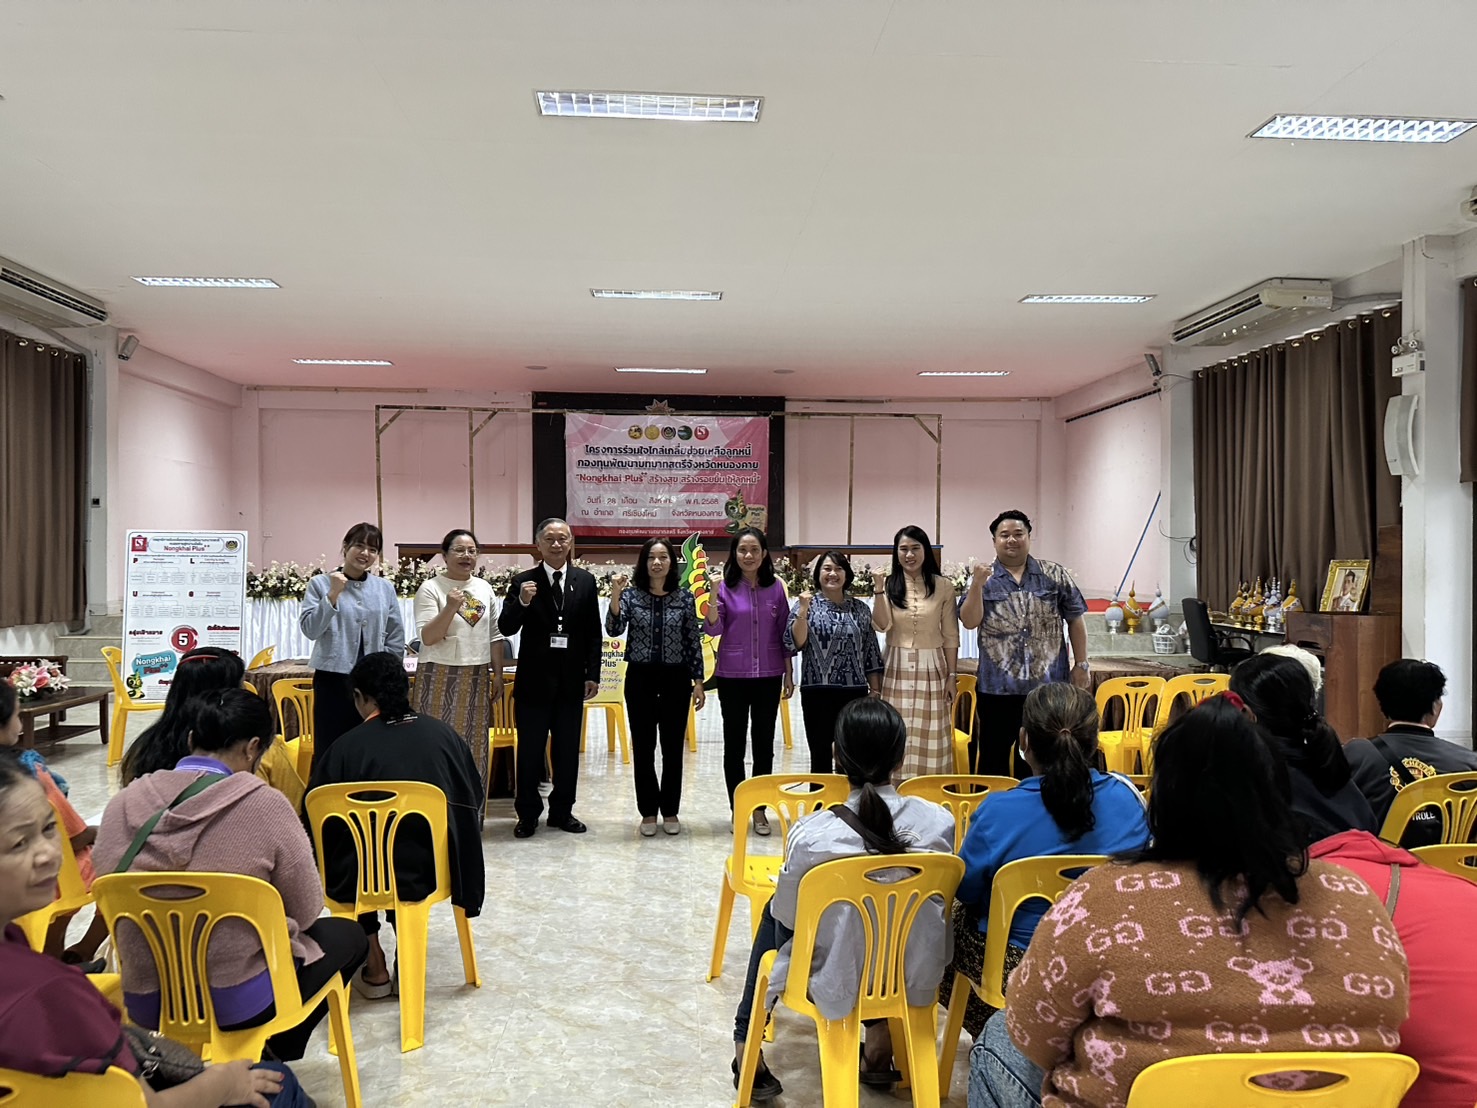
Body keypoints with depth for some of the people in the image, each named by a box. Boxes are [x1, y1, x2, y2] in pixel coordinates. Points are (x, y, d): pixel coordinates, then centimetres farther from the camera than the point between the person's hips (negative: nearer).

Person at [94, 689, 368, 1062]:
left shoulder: (123, 802, -6)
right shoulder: (265, 804, -18)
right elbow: (305, 912, -8)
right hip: (238, 1002, -6)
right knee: (347, 934, 22)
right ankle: (270, 1059, 26)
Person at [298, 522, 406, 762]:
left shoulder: (385, 588, 7)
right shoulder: (320, 584, -1)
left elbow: (396, 638, 10)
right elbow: (310, 629, -11)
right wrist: (333, 595, -19)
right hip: (333, 680, -2)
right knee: (329, 751, 0)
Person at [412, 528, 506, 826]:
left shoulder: (485, 589, 9)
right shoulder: (431, 589, -6)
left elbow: (495, 635, 14)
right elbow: (428, 637, -14)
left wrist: (498, 673, 10)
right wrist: (450, 608, -26)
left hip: (476, 678, 5)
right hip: (441, 678, -5)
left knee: (474, 747, 8)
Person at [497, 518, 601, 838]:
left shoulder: (586, 581, 3)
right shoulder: (523, 582, -3)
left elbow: (593, 632, 5)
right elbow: (506, 628, -9)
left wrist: (592, 674, 1)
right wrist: (521, 602, -27)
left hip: (572, 679, 2)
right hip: (534, 679, -2)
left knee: (567, 749, 11)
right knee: (530, 749, 6)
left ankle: (562, 811, 23)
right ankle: (528, 813, 18)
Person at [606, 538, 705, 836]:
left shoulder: (685, 597, 0)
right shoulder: (631, 594, -1)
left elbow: (693, 642, 3)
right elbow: (614, 629, -15)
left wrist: (698, 681, 1)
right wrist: (615, 596, -28)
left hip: (675, 678, 1)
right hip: (640, 678, 0)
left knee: (673, 747, 6)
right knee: (643, 748, 5)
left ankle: (670, 811, 18)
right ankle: (648, 812, 16)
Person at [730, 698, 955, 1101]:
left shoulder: (812, 834, -26)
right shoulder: (940, 822, -17)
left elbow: (786, 916, -9)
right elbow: (941, 897, 1)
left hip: (838, 985, -2)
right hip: (915, 978, 3)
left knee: (773, 910, 27)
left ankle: (747, 1042, 37)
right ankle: (881, 1037, 40)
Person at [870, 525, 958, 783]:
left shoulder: (943, 586, 2)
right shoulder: (889, 585, 3)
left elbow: (950, 635, 4)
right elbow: (882, 625, -11)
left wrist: (952, 675, 1)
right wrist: (879, 590, -21)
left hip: (932, 668, 0)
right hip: (899, 669, 0)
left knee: (931, 737, 2)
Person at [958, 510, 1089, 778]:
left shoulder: (1054, 575, 5)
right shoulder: (983, 579, 3)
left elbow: (1075, 620, 7)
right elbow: (969, 622, -7)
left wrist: (1081, 664, 3)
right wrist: (977, 586, -19)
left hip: (1049, 684, 1)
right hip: (997, 687, -1)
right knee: (994, 756, 7)